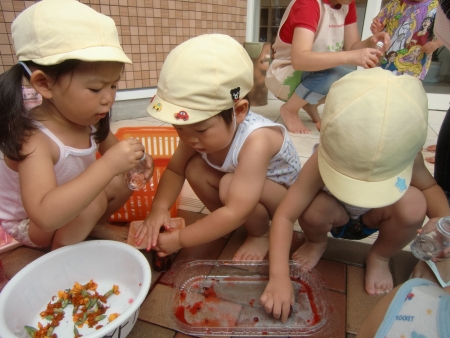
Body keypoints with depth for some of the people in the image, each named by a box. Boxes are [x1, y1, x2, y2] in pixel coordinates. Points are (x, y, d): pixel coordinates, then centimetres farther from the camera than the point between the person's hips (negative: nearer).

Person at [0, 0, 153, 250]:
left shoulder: (89, 120, -19)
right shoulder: (33, 140, -37)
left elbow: (113, 149, 0)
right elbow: (46, 216, -48)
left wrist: (134, 161, -23)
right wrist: (108, 166, -52)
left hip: (68, 207, 6)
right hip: (28, 225, -6)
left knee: (123, 181, -9)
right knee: (92, 202, -30)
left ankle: (93, 228, 9)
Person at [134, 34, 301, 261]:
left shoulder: (256, 142, -40)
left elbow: (235, 213, -39)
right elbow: (174, 170, -8)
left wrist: (180, 239, -33)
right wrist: (159, 207, -24)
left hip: (286, 197, -6)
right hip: (242, 186, 6)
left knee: (231, 185, -34)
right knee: (194, 168, -17)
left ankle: (261, 234, -4)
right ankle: (237, 225, 3)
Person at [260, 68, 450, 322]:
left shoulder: (408, 158, -29)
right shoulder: (323, 162, -38)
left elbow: (428, 185, -6)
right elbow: (284, 216, -38)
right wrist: (279, 277, -45)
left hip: (374, 218, 2)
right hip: (335, 216, -2)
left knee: (413, 203, -30)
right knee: (315, 208, -36)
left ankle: (379, 258, 2)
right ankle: (317, 243, 4)